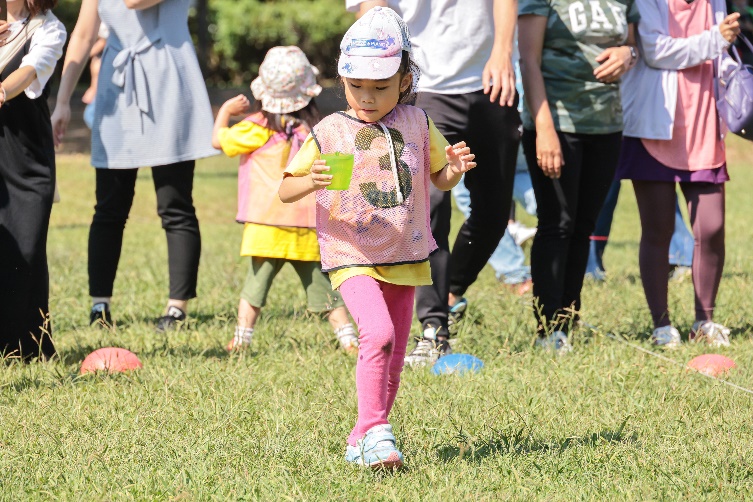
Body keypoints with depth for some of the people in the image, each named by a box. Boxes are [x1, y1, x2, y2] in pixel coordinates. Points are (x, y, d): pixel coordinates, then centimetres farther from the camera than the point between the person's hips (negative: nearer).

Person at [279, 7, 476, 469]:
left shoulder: (417, 124, 5)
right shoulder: (329, 132, -2)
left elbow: (439, 178, 16)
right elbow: (285, 191, -1)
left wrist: (456, 168, -7)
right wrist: (310, 181, -23)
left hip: (404, 257, 4)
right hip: (353, 258, -4)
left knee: (393, 355, 10)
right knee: (377, 333, -25)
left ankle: (363, 441, 23)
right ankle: (375, 431, -22)